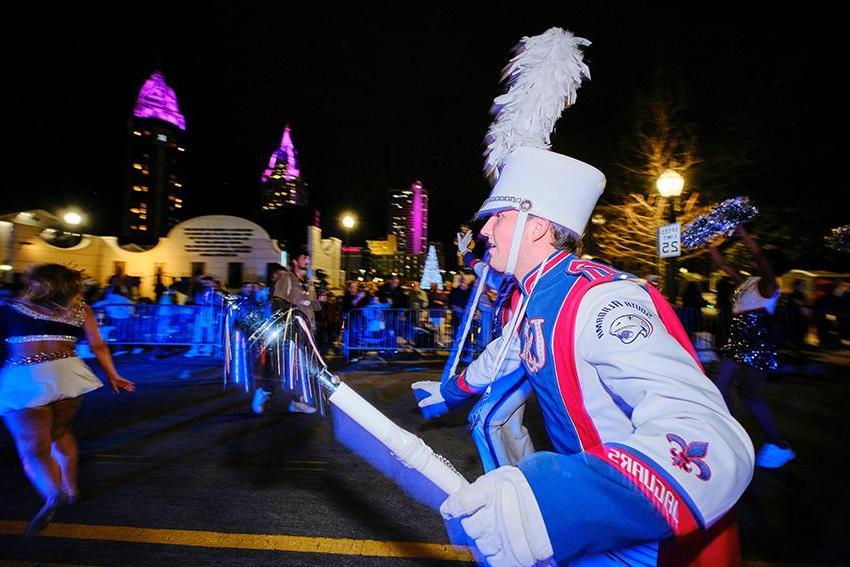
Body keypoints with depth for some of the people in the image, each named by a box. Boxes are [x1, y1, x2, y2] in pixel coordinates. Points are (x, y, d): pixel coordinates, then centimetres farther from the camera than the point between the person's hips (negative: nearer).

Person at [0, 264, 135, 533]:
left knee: (33, 448, 2)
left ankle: (53, 492, -22)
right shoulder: (80, 308, 14)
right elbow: (97, 345, 11)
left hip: (23, 379, -2)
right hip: (66, 374, 3)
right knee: (61, 433, 25)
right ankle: (70, 488, 30)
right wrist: (113, 376, 18)